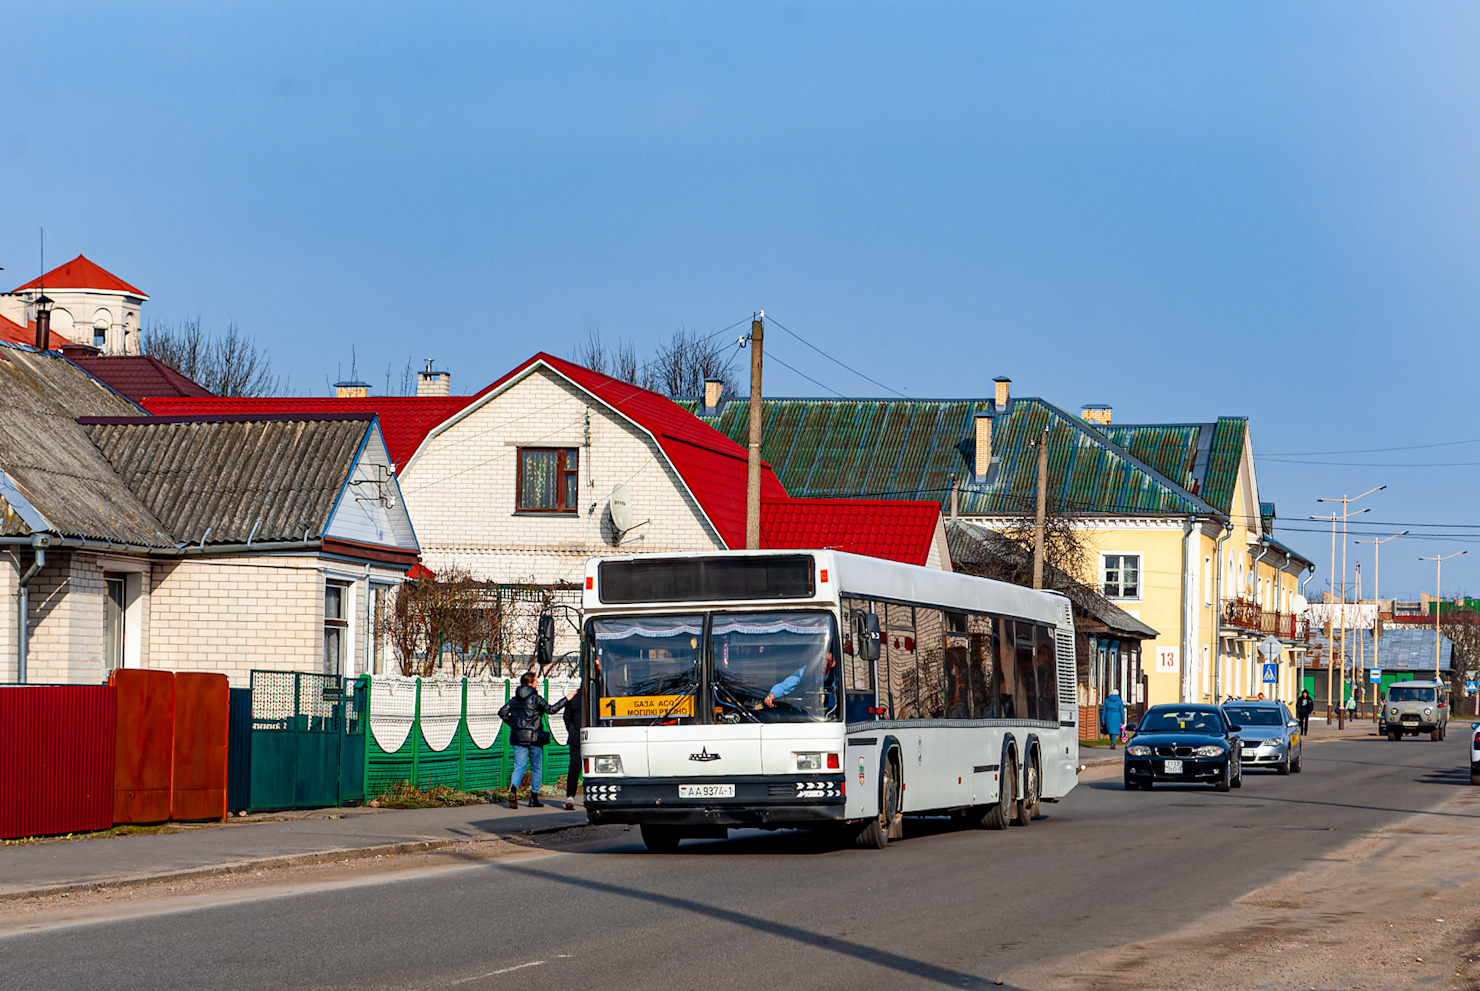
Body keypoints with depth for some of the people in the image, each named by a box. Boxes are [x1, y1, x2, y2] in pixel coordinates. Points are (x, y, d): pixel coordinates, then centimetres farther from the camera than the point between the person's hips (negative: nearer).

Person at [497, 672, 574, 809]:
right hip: (534, 737, -4)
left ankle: (513, 789, -26)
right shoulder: (535, 698, -8)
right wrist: (566, 699, -9)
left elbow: (502, 712, 6)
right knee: (536, 768, 9)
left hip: (518, 737, 4)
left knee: (519, 767, 2)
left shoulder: (514, 700, 8)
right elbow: (550, 710, -15)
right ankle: (534, 799, 11)